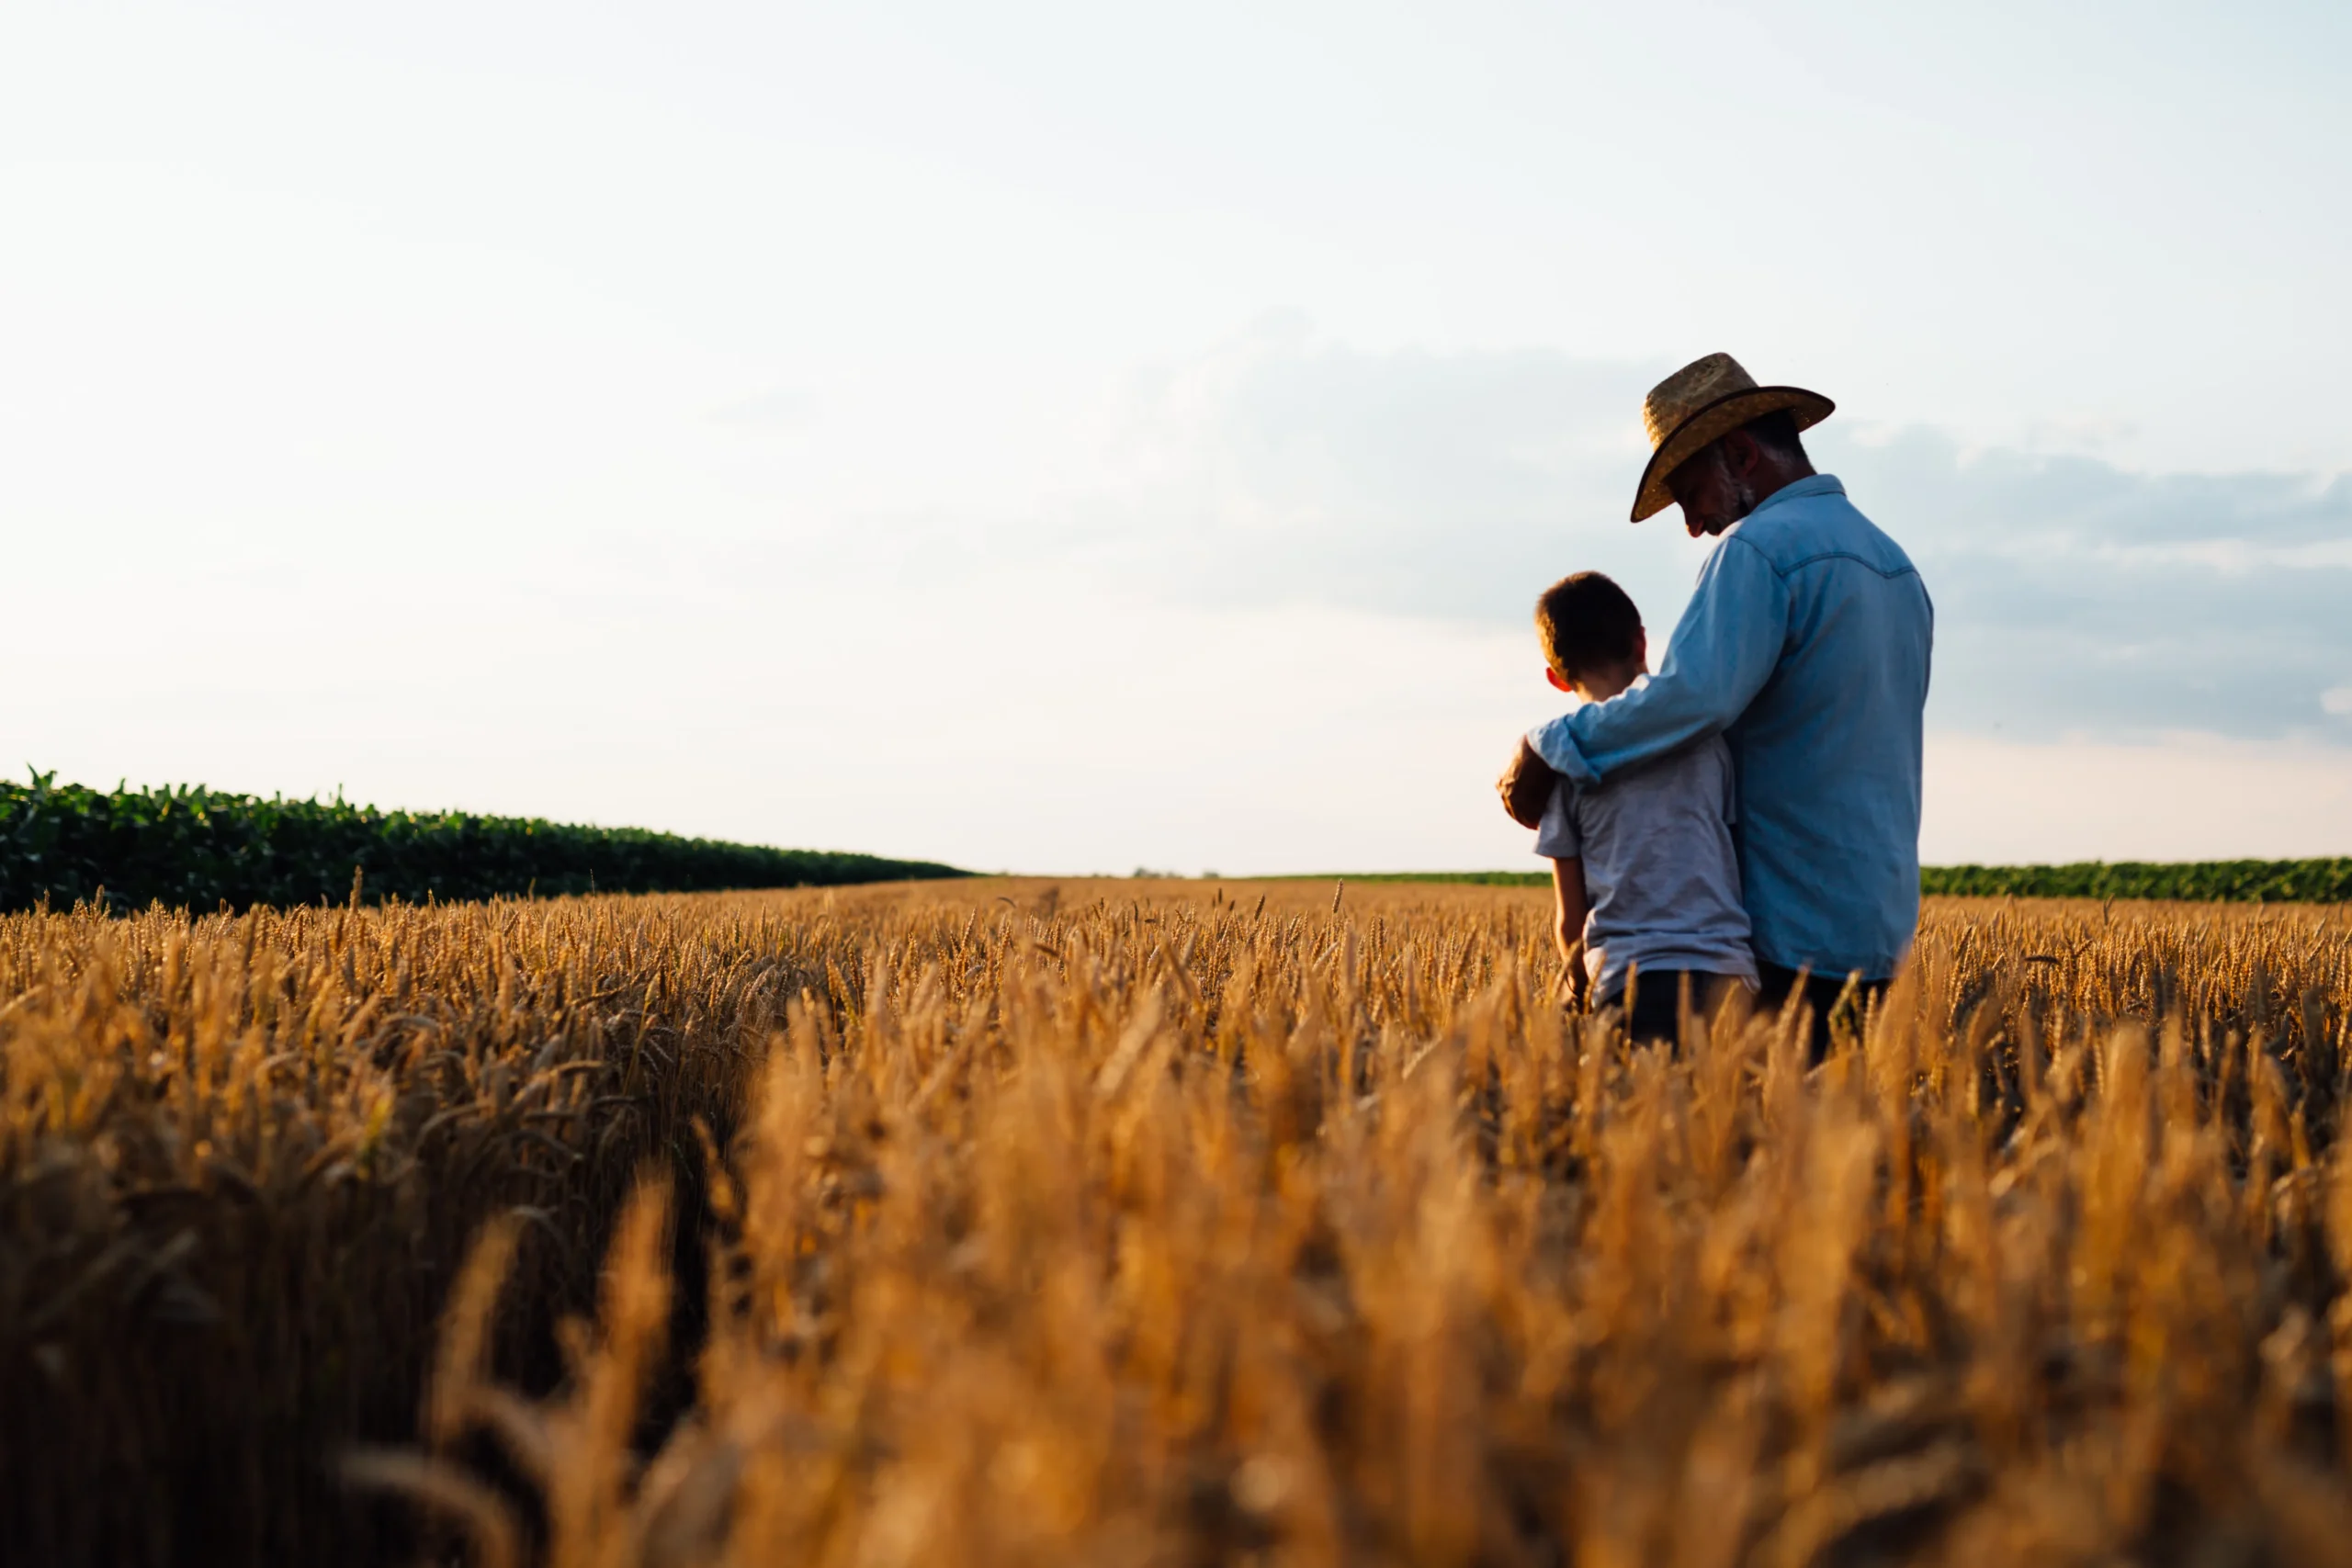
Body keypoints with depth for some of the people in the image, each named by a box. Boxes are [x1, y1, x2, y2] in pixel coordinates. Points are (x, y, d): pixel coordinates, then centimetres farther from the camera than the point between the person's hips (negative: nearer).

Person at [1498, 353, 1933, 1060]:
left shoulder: (1760, 546, -12)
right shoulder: (1898, 566, 17)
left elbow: (1695, 693, -29)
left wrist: (1549, 749, -20)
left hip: (1790, 931, -8)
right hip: (1882, 925, 9)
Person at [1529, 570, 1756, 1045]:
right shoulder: (1708, 730, 12)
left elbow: (1570, 920, 7)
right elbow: (1747, 857, 15)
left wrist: (1588, 989, 22)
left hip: (1629, 980, -1)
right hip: (1727, 973, 2)